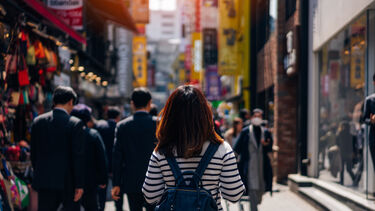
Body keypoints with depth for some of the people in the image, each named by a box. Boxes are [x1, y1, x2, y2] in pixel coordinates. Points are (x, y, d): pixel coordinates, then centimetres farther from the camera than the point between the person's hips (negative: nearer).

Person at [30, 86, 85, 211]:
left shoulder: (38, 122, 4)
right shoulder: (75, 123, -9)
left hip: (44, 181, 3)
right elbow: (78, 157, -11)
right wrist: (79, 185, -8)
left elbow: (33, 153, 9)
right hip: (67, 181, -3)